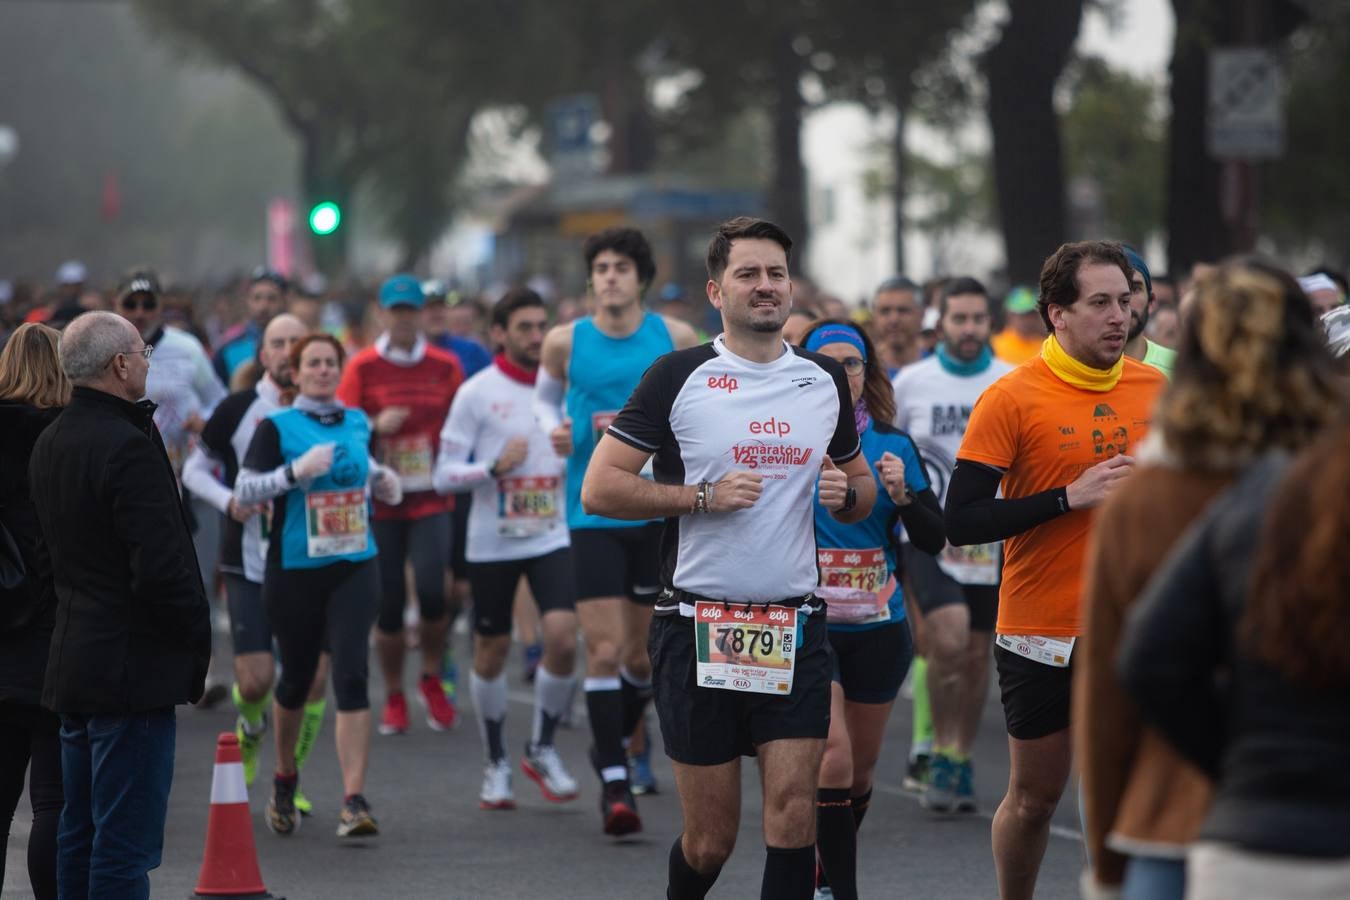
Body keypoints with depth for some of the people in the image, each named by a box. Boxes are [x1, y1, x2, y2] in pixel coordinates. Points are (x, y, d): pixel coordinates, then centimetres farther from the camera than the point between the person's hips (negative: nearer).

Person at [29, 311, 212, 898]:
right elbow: (162, 568, -22)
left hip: (73, 665, 9)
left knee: (78, 833, 15)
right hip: (132, 668, -9)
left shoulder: (49, 445, 11)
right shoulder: (128, 447, -18)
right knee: (125, 847, -6)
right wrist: (200, 642, -9)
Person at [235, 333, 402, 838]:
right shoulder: (276, 427, -3)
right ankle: (285, 780, 37)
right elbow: (244, 491, -11)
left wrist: (383, 480, 8)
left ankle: (354, 801, -17)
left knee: (350, 673, -13)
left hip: (354, 568, 2)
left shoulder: (357, 423, 9)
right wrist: (297, 470, -23)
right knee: (296, 678, 10)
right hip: (293, 571, -2)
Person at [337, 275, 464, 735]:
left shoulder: (446, 366, 5)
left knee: (432, 589, -18)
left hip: (432, 501, 0)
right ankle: (394, 695, 20)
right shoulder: (362, 366, 1)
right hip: (380, 503, 0)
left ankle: (432, 679, 6)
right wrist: (376, 426, -16)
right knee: (388, 605, 1)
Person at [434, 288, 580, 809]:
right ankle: (496, 766, 23)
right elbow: (445, 474, -7)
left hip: (552, 536, 2)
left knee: (563, 637, -14)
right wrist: (495, 466, -21)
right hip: (493, 543, -2)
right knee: (491, 651, 7)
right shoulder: (477, 393, -6)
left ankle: (543, 749, 7)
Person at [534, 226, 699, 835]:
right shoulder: (565, 342, -1)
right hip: (592, 512, -1)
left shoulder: (676, 338, -1)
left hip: (658, 511, 1)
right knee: (604, 649, -9)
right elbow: (545, 397, 17)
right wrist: (554, 430, -4)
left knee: (642, 653, 8)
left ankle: (612, 738, 36)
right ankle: (613, 781, -2)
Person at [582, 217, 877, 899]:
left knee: (794, 813, -9)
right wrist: (704, 495, -13)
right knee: (710, 839, 2)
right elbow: (599, 489, -4)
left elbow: (862, 487, 24)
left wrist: (846, 493, 0)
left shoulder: (827, 380, 11)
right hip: (698, 628, -3)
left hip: (795, 626, 3)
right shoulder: (678, 376, -1)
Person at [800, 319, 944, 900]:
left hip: (879, 628, 4)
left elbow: (934, 540, 0)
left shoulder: (894, 446, 3)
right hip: (807, 623, -4)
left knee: (861, 769, 13)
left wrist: (902, 495, -16)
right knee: (832, 755, -19)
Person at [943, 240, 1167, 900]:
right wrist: (1070, 497, -20)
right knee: (1034, 797, 10)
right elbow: (961, 522, -15)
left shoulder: (1157, 389, 3)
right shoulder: (1010, 399, -10)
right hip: (1040, 634, -3)